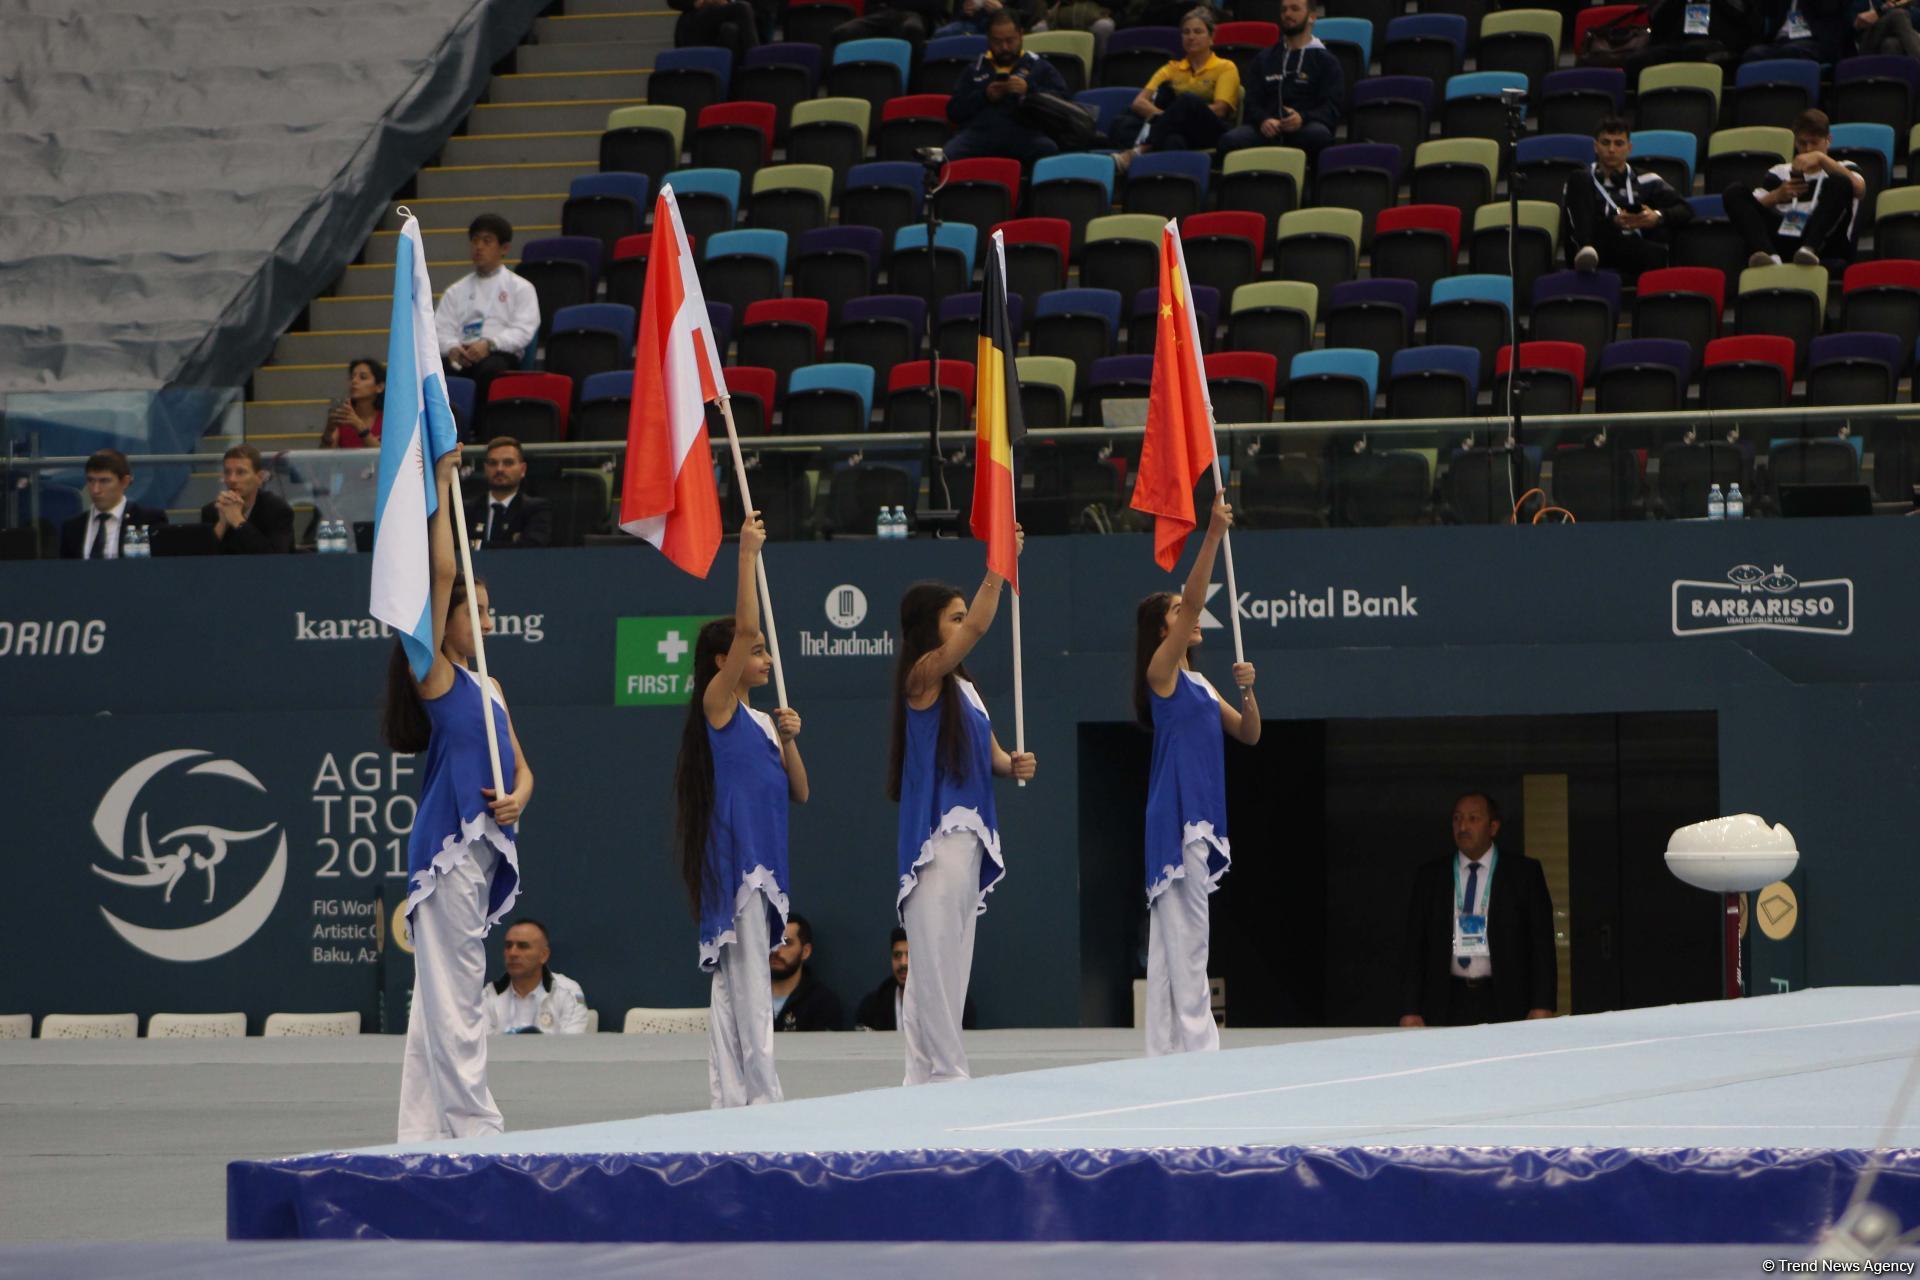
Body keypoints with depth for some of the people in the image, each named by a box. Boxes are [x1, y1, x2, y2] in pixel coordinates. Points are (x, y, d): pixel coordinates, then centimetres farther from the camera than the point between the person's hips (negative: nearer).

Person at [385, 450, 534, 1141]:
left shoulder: (488, 687, 18)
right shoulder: (434, 673, -4)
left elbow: (520, 767, 18)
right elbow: (442, 572, -12)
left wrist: (517, 798, -5)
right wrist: (442, 484, -10)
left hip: (483, 847, 8)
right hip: (448, 846, -8)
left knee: (439, 998, 9)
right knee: (453, 993, -8)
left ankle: (422, 1133, 11)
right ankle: (475, 1128, -10)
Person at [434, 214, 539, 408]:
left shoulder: (520, 288, 16)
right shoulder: (456, 291, 27)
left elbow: (523, 330, 1)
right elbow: (440, 330, 14)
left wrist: (489, 344, -16)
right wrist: (452, 348, -11)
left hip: (499, 356, -3)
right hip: (461, 356, 3)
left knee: (490, 369, -42)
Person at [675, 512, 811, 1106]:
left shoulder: (761, 720, 18)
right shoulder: (718, 705, -5)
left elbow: (798, 792, 15)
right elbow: (744, 627, -17)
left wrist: (788, 739, 0)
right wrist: (748, 554, -16)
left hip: (762, 857, 8)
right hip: (732, 856, -8)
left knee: (732, 986, 8)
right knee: (748, 983, -10)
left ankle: (730, 1098, 8)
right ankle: (762, 1096, -11)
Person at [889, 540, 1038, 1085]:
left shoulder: (963, 687, 18)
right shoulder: (923, 676, -8)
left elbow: (989, 750, 21)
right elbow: (976, 629, -21)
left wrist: (1013, 763, 0)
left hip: (968, 833, 9)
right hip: (934, 834, -9)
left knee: (951, 960, 9)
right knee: (935, 958, -7)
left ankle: (925, 1073, 12)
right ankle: (946, 1072, -7)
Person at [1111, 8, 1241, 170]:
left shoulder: (1225, 68, 15)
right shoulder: (1173, 69, 24)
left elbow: (1219, 109, -2)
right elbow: (1139, 103, 10)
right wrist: (1165, 116, -12)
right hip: (1178, 132, 3)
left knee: (1188, 100, -34)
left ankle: (1140, 149, -47)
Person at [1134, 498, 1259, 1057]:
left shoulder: (1200, 684, 19)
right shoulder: (1161, 672, -4)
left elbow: (1248, 734, 19)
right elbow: (1193, 600, -15)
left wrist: (1246, 690, 0)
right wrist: (1213, 535, -19)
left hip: (1201, 817, 8)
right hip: (1175, 817, -8)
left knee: (1171, 940, 8)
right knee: (1184, 934, -10)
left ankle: (1167, 1053, 8)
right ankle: (1197, 1045, -12)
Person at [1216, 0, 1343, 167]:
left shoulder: (1326, 61, 16)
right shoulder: (1264, 59, 27)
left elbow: (1331, 109, 4)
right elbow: (1252, 102, 17)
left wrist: (1303, 119, -18)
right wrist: (1263, 120, -8)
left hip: (1304, 129, -2)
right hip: (1268, 130, 2)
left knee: (1318, 134, -39)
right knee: (1230, 140, -31)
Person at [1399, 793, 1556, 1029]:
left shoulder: (1524, 873, 7)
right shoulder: (1428, 877, 12)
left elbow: (1542, 945, 4)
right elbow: (1414, 947, 11)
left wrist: (1542, 1007, -6)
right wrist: (1410, 1011, 1)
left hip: (1505, 1006, -1)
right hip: (1448, 1007, 1)